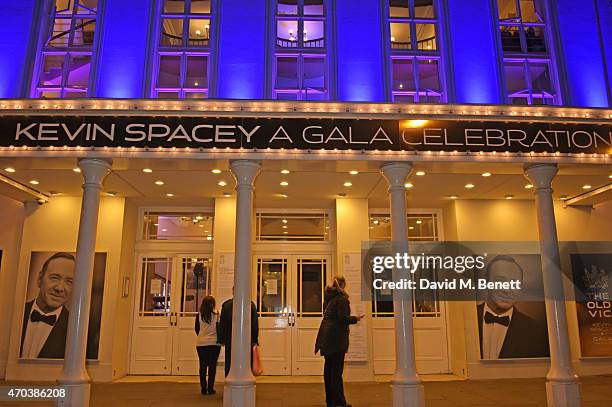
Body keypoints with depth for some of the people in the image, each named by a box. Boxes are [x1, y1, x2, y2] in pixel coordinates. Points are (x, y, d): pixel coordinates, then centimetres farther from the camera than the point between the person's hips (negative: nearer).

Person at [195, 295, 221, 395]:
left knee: (203, 366, 9)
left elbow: (196, 329, 8)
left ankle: (203, 388, 12)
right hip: (214, 343, -2)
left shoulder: (199, 315, -3)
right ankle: (210, 389, 7)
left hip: (201, 343, 2)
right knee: (212, 366, 5)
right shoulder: (217, 314, -8)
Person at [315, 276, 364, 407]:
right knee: (336, 370, -3)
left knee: (328, 368, 13)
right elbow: (342, 318, -18)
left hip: (326, 336, 8)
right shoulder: (341, 299, -13)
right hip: (336, 338, -8)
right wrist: (355, 319, -2)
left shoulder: (328, 298, 12)